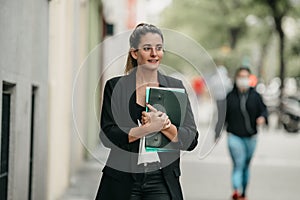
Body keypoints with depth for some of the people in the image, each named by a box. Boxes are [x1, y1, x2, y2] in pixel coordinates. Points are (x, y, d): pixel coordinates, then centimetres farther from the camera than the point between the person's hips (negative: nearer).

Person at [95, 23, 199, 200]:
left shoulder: (175, 86, 8)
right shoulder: (115, 86, 3)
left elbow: (191, 140, 2)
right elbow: (108, 136, -8)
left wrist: (165, 124, -15)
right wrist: (148, 128, -19)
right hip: (122, 183, -1)